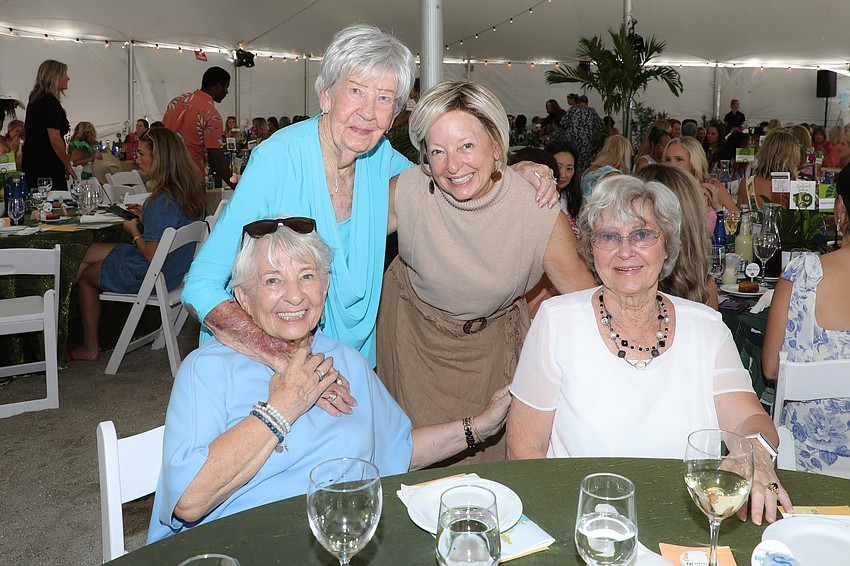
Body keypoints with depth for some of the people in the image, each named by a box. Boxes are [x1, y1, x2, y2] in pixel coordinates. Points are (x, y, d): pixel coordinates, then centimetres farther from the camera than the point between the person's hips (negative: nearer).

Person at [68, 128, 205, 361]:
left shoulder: (161, 201, -29)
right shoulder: (191, 191, -2)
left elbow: (152, 255, -27)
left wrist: (134, 231, -10)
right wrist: (145, 217, 7)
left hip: (149, 277, -9)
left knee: (84, 276, 14)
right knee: (91, 250, 22)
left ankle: (90, 347, 27)